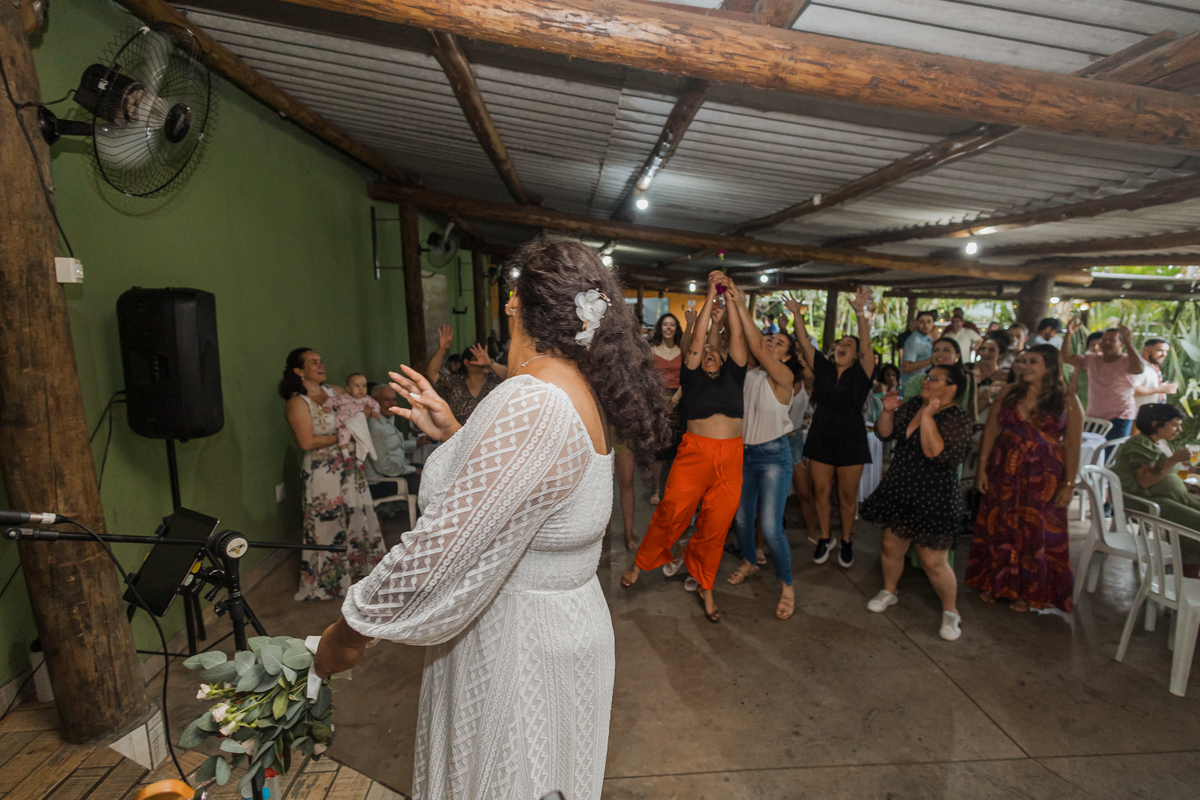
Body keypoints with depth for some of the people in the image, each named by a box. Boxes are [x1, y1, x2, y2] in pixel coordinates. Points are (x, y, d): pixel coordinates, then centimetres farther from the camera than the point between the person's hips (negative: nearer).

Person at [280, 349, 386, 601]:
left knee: (357, 516, 17)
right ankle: (326, 583, 17)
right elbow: (307, 442, -19)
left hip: (350, 466, 7)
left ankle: (356, 565, 37)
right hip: (322, 471, -7)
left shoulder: (336, 391, 7)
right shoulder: (297, 402, -11)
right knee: (328, 524, 1)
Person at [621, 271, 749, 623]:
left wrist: (730, 297, 3)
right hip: (694, 452, -2)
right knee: (672, 512, -1)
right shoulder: (692, 378, 7)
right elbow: (697, 337, -1)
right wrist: (711, 295, 0)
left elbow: (738, 336, 6)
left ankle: (705, 587, 26)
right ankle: (641, 562, 24)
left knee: (717, 524, 6)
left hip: (731, 456, 2)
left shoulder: (733, 376, 14)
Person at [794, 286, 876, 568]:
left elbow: (867, 344, -21)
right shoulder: (823, 368, 3)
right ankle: (825, 539, 27)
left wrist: (862, 314, -35)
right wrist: (796, 314, -14)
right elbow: (804, 342, -3)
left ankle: (846, 541, 26)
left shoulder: (861, 372, -4)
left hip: (850, 442, -2)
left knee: (847, 495, 8)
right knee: (821, 491, 10)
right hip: (820, 440, 3)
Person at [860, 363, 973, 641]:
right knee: (891, 547, 17)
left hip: (933, 499, -6)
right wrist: (888, 411, -9)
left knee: (933, 562, 2)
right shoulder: (913, 405, 5)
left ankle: (951, 612, 25)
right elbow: (884, 434, 8)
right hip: (899, 490, 6)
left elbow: (937, 453, -28)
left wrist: (927, 416, -28)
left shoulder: (958, 419, -15)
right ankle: (888, 591, 40)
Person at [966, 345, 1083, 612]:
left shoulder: (1068, 401, -3)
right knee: (998, 526, 9)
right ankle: (993, 583, 25)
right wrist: (982, 467, -2)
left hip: (1043, 478, -2)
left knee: (1036, 532, 6)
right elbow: (990, 431, 3)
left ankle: (1028, 592, 24)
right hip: (1003, 472, 2)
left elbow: (1072, 445, -4)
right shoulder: (1008, 394, 4)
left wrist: (1069, 485, -7)